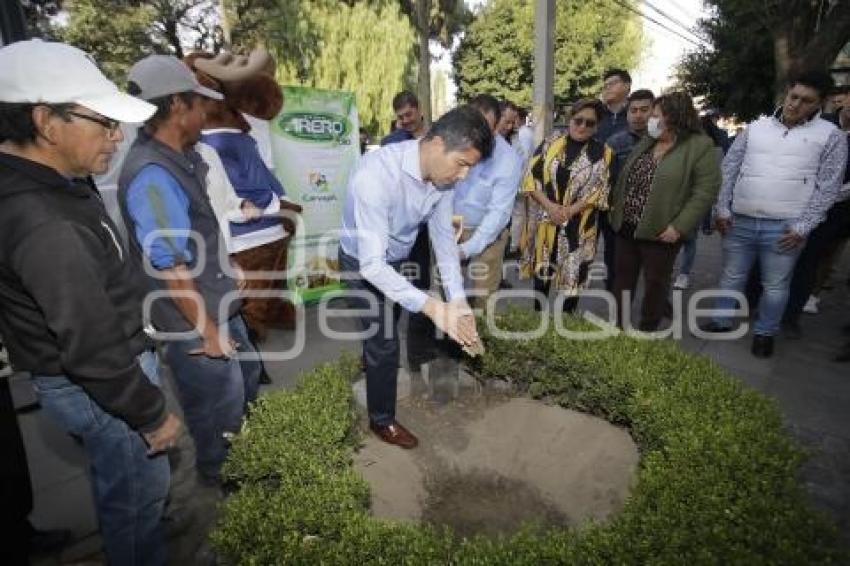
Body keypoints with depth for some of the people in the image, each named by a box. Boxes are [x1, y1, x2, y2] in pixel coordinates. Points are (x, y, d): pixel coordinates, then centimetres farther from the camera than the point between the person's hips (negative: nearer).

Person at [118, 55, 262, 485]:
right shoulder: (151, 176, -27)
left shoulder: (180, 159, 4)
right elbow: (171, 268, -27)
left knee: (247, 380, 27)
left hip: (220, 305, 10)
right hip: (195, 322, -10)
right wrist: (208, 331, -20)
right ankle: (221, 480, 39)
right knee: (220, 412, 11)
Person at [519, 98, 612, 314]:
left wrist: (570, 211, -16)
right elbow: (531, 176, -2)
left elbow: (599, 190, -5)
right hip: (545, 220, 1)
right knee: (542, 269, 11)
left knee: (572, 273, 4)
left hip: (578, 225, -1)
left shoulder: (603, 153, 1)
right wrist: (550, 206, -14)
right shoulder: (550, 144, 3)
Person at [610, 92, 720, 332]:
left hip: (660, 232, -6)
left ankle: (647, 333, 24)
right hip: (626, 227, 6)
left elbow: (706, 191, -14)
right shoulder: (646, 142, 11)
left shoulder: (700, 146, -9)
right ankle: (618, 328, 27)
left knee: (655, 283, 8)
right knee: (622, 279, 13)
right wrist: (615, 205, 12)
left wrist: (679, 227, -20)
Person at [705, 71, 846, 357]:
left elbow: (827, 187, -1)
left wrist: (803, 227, -8)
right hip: (739, 222, 2)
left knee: (775, 287, 8)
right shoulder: (756, 128, 8)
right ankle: (721, 322, 31)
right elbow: (728, 169, 8)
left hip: (784, 228, -2)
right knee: (731, 277, 15)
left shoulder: (830, 136, 2)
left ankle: (764, 333, 26)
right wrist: (722, 209, 0)